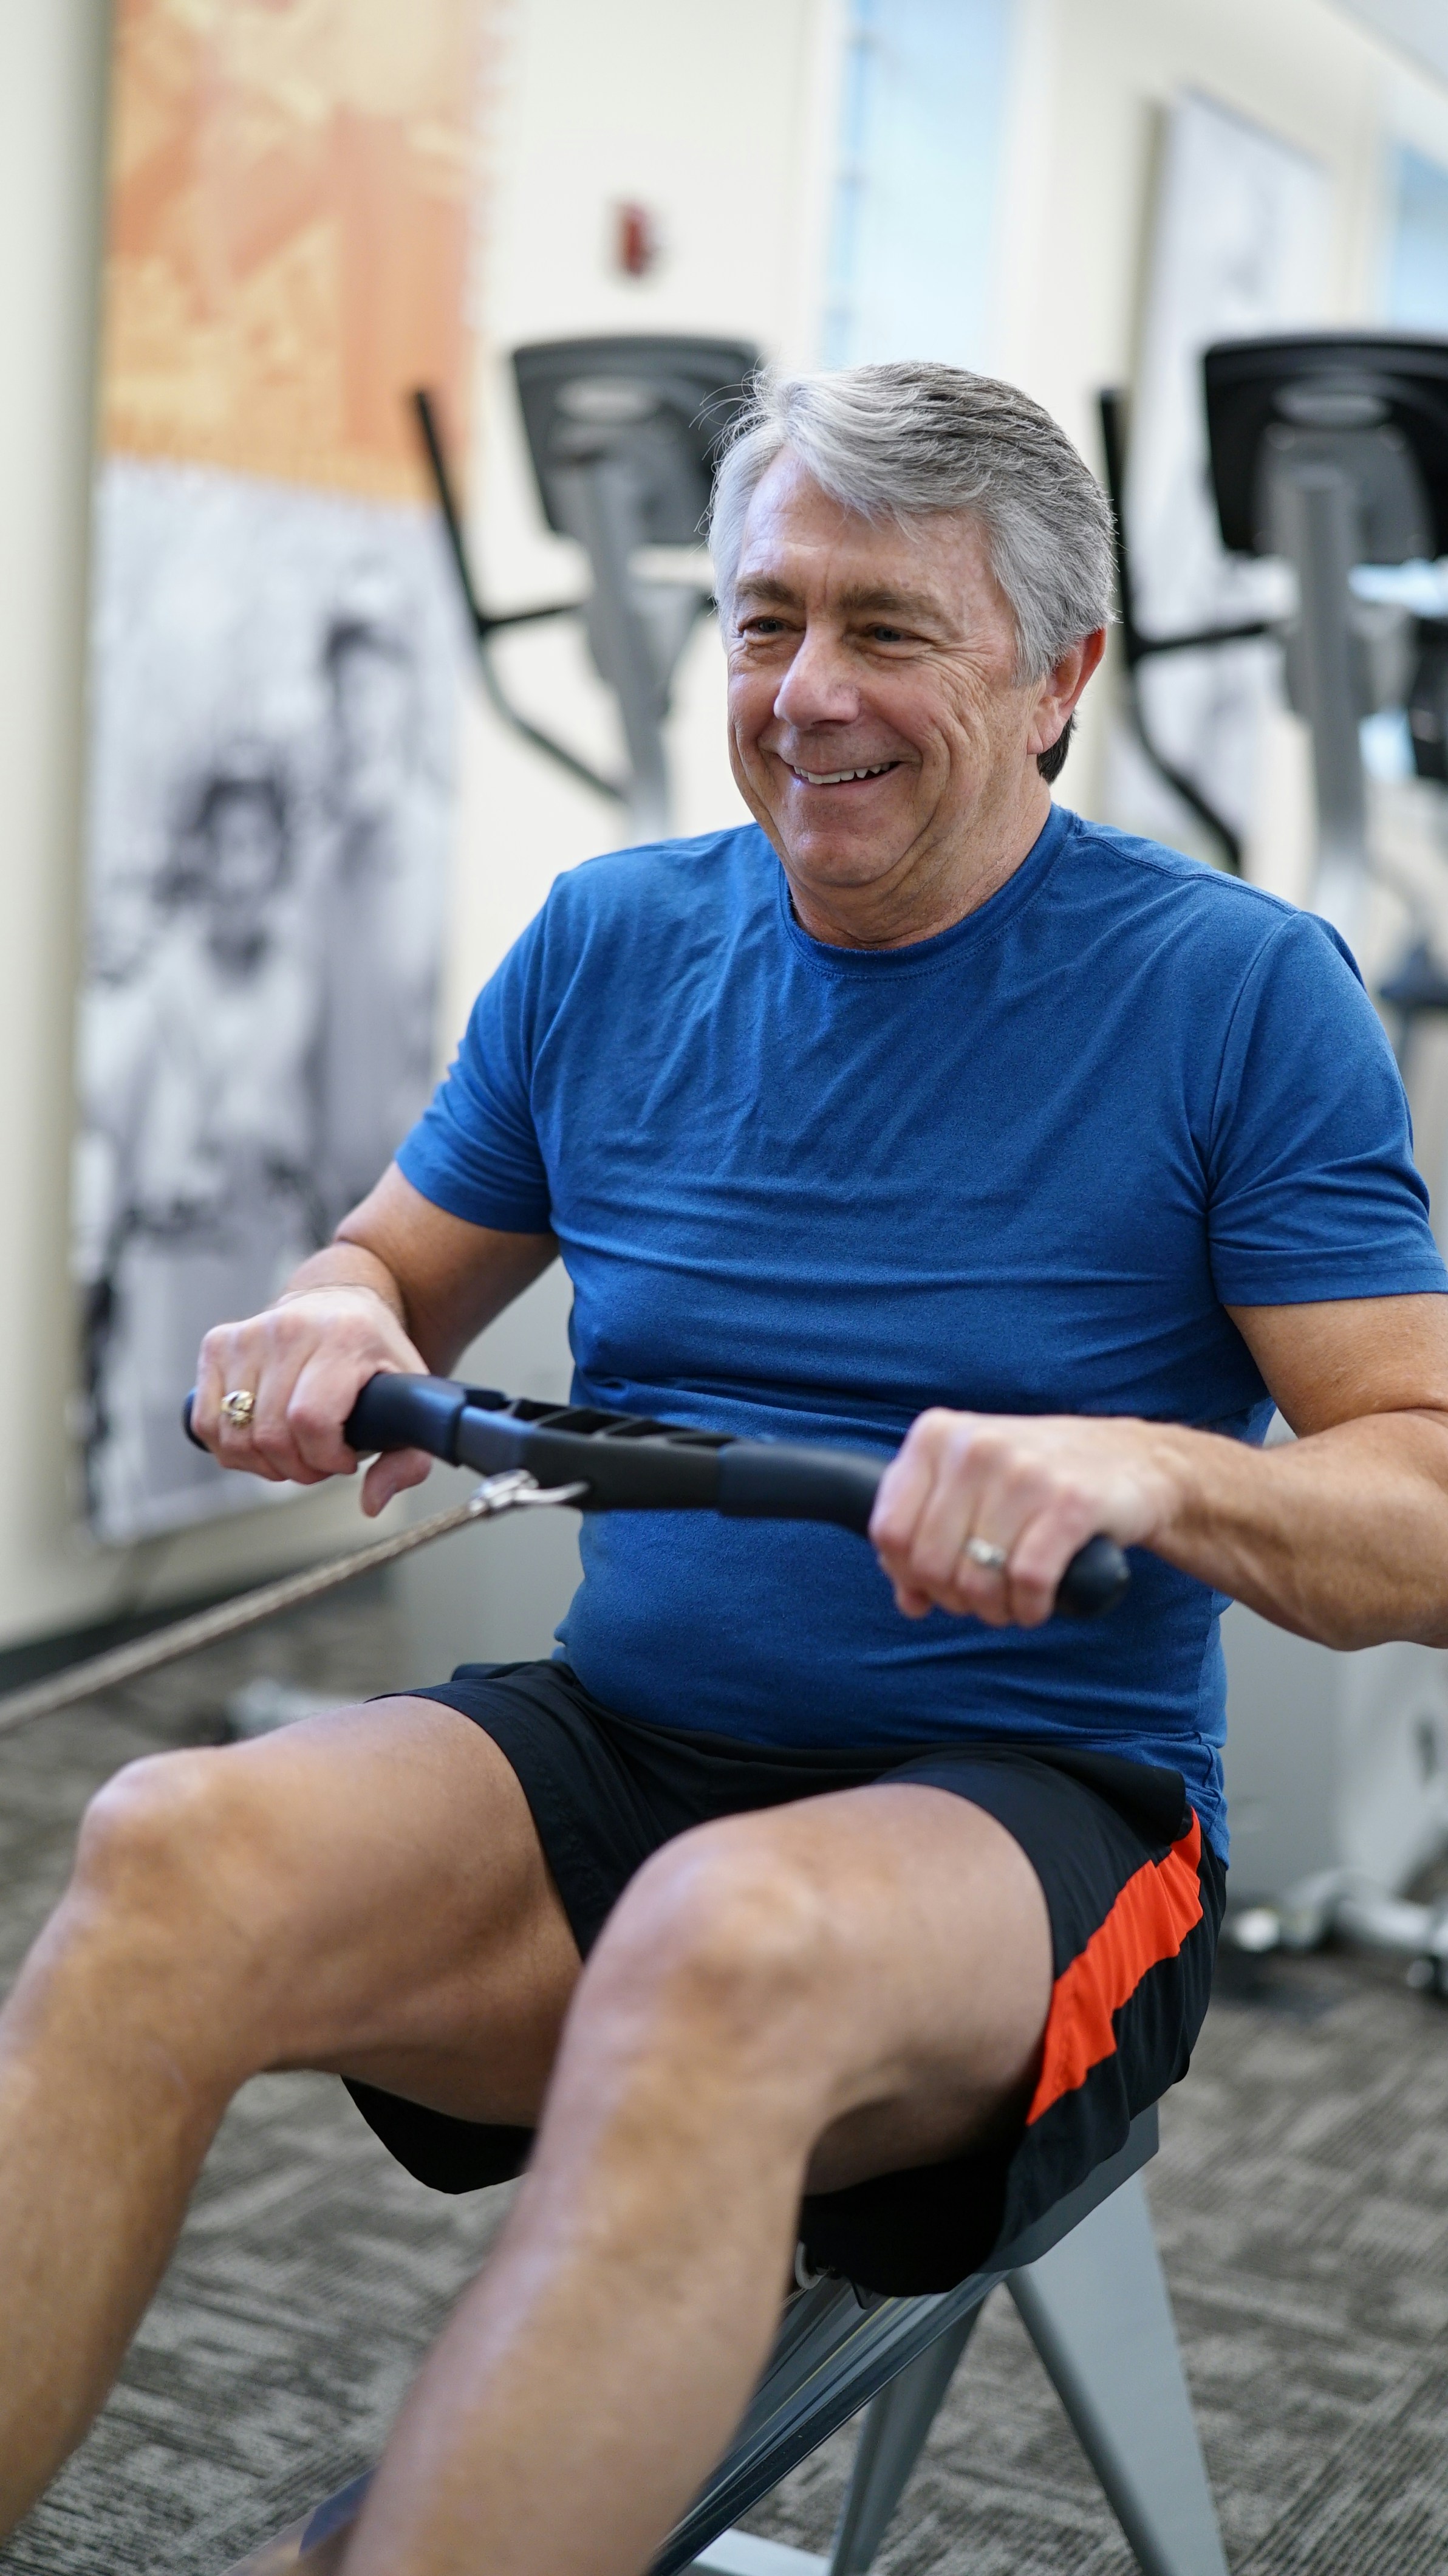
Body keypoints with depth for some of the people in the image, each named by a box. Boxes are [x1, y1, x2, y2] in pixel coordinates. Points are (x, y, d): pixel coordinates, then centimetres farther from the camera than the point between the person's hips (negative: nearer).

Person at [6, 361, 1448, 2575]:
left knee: (726, 1946, -38)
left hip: (1041, 1806, -3)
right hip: (616, 1744, 4)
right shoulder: (612, 943, 9)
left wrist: (1150, 1468, -29)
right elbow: (395, 1281, 18)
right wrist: (331, 1334, -8)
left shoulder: (1237, 988, -3)